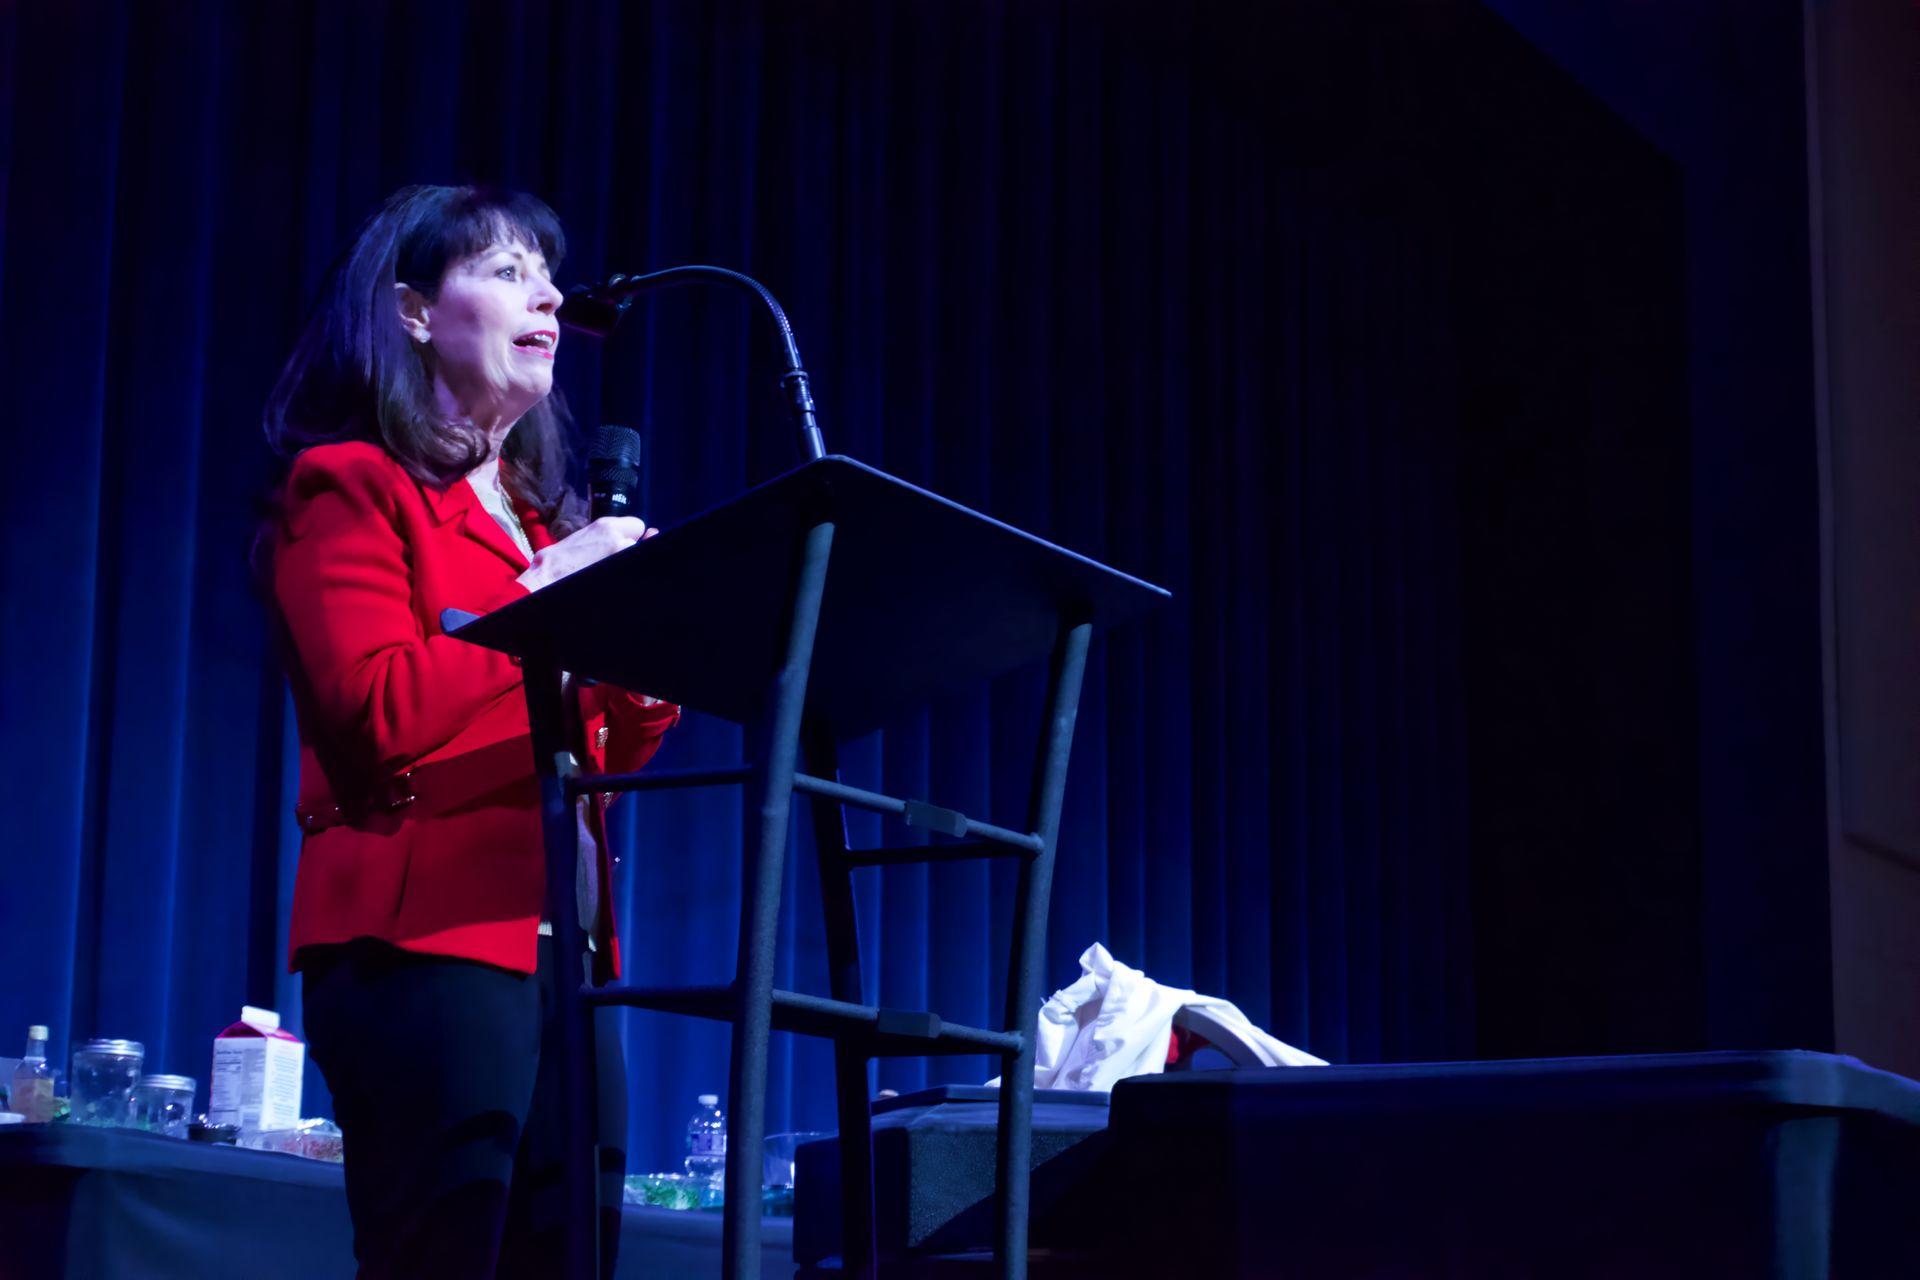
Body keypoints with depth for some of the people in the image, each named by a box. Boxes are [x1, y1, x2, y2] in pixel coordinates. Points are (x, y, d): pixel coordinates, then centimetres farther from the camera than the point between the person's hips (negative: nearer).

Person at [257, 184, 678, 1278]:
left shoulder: (541, 516, 22)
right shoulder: (350, 485, 2)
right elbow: (379, 714, -14)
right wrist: (547, 592, -9)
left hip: (568, 946, 7)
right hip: (426, 943, -7)